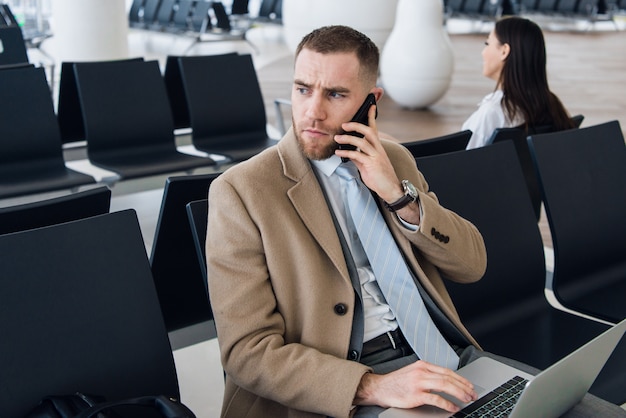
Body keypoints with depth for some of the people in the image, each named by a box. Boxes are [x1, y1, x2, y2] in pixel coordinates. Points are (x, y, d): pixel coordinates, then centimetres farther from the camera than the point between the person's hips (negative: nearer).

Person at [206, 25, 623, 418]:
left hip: (442, 356, 5)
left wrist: (400, 195, -9)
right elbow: (247, 349, -13)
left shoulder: (396, 161, 11)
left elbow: (472, 265, 7)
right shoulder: (240, 191, -7)